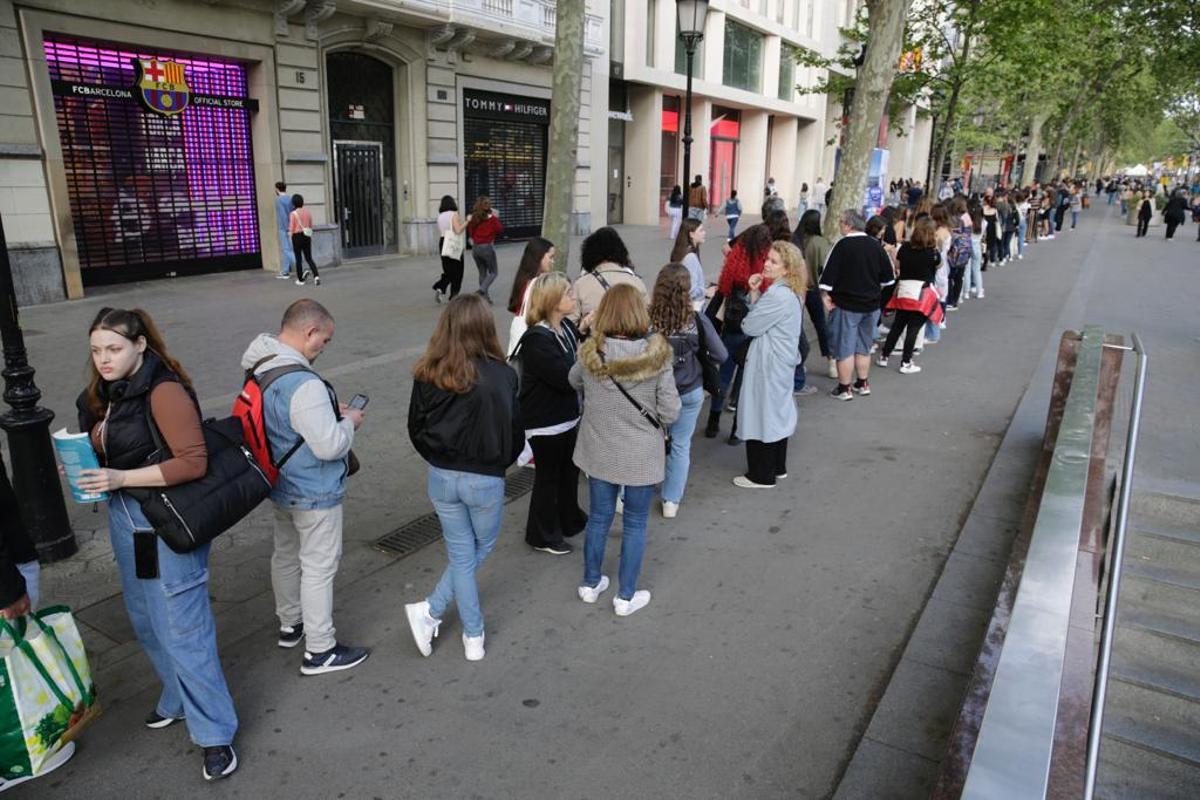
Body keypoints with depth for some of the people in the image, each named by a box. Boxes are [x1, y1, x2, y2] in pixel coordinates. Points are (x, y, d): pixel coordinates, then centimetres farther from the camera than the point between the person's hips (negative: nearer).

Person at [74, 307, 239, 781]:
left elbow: (194, 462, -24)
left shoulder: (164, 391, -19)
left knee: (183, 629, -3)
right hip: (124, 519, 9)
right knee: (146, 621, 20)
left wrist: (121, 478, -26)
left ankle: (214, 732, 10)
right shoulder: (104, 393, 7)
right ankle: (179, 701, 40)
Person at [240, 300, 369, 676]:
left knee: (286, 554, 24)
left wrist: (329, 411, 4)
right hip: (314, 494, -9)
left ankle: (290, 624, 44)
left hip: (279, 485, 9)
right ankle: (320, 650, 18)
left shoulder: (260, 370, -2)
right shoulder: (304, 385, -31)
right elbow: (329, 445, -30)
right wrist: (349, 422, -12)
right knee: (319, 566, 5)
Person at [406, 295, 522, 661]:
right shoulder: (502, 376, -17)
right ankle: (430, 610, 21)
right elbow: (515, 434, -8)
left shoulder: (428, 374, -9)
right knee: (480, 550, 22)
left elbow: (416, 429, 0)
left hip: (441, 477, 3)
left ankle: (474, 636, 21)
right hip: (486, 480, -3)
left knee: (461, 555, 18)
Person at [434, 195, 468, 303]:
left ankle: (439, 289, -6)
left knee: (448, 271, 14)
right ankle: (454, 295, 7)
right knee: (457, 272, 5)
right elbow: (458, 230, -19)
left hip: (443, 244, 6)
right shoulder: (454, 215, -9)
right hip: (454, 245, -6)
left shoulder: (440, 216, 10)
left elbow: (440, 233, 12)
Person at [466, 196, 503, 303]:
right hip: (487, 247, -5)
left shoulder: (473, 217, 2)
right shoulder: (492, 218, -11)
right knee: (493, 272, 7)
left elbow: (470, 232, 11)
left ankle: (485, 297, 17)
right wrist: (497, 218, 6)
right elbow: (500, 229, -3)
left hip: (475, 248, 5)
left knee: (482, 273, 15)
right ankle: (481, 290, -14)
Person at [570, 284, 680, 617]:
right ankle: (626, 596, 27)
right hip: (642, 455, -2)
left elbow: (574, 381, 9)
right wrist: (651, 421, 4)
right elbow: (670, 412, -16)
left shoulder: (590, 353, -13)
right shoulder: (656, 355, -20)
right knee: (635, 524, 15)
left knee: (598, 518, 20)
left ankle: (591, 583, 38)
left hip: (599, 451, 3)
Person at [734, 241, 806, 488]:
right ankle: (778, 466, 30)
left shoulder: (778, 295, -23)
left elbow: (749, 327, -18)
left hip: (768, 363, -10)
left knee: (762, 414, -1)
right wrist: (755, 293, -2)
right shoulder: (790, 292, 9)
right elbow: (762, 319, 10)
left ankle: (762, 475, 9)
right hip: (781, 361, 10)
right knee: (777, 412, 18)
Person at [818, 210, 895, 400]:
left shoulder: (842, 245, -15)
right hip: (871, 305, 5)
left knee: (845, 349, 3)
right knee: (863, 347, 18)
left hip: (845, 305, -5)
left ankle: (844, 388, 8)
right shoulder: (876, 246, 1)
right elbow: (888, 278, 8)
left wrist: (825, 296, -6)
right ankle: (862, 384, 27)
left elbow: (827, 277, -18)